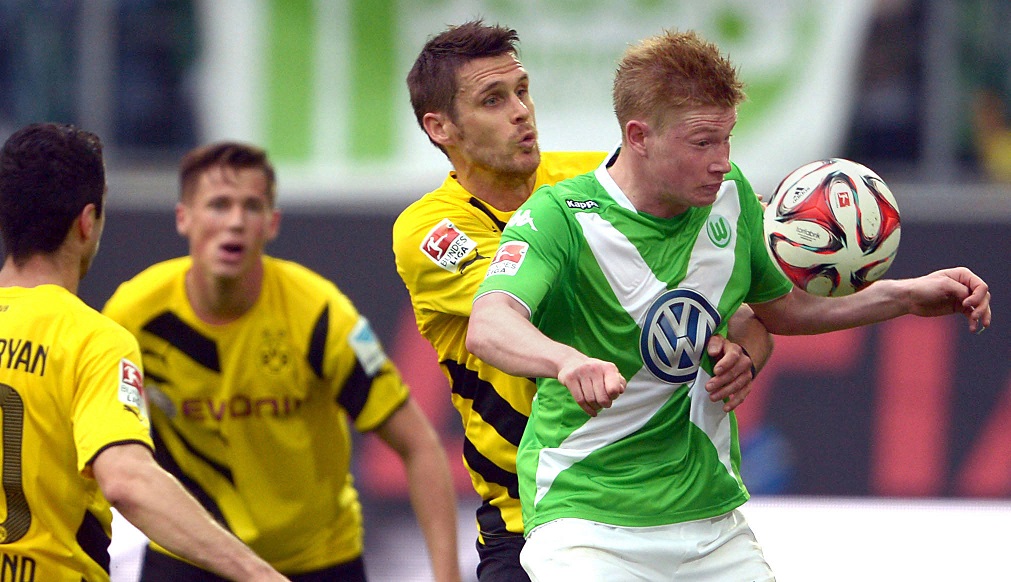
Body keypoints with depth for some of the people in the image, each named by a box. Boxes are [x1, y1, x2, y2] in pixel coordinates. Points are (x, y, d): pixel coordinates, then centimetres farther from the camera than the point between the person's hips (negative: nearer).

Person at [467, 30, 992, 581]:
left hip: (709, 511, 6)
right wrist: (567, 360, -56)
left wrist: (907, 296, 10)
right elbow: (488, 328, -35)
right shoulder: (560, 216, -17)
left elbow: (781, 307, 22)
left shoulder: (729, 195, 4)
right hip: (584, 511, -6)